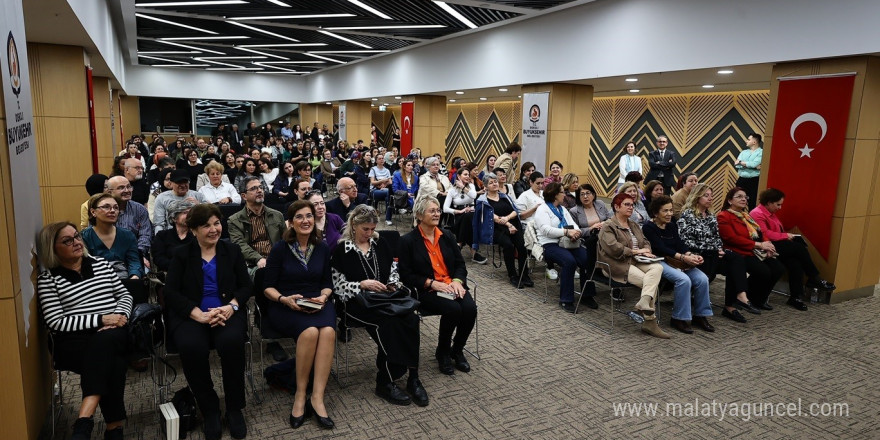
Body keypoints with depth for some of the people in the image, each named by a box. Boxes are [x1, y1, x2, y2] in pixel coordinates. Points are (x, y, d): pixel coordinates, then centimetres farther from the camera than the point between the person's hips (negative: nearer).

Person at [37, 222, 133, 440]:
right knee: (111, 363, -35)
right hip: (74, 342, -2)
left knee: (105, 341, -36)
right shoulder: (47, 279, 3)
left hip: (114, 335, 2)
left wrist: (120, 316, -6)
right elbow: (56, 322, -5)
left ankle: (84, 420, -37)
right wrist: (100, 319, -15)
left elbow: (124, 295, 16)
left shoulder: (100, 263, 14)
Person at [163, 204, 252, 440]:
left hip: (227, 312, 1)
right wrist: (199, 314, -17)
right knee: (192, 347, -33)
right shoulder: (182, 254, 9)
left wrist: (231, 307, -15)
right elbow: (170, 292, -2)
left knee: (232, 342, -32)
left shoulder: (232, 250, 12)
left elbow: (246, 286, 7)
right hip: (190, 315, 0)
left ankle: (234, 408, -13)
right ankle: (209, 409, -11)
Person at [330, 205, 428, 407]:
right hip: (356, 302, -4)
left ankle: (413, 377, -19)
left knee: (411, 319, -26)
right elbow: (338, 285, -5)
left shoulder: (380, 244, 15)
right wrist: (362, 284, -17)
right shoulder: (342, 250, 1)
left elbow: (393, 270, 22)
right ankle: (386, 382, -20)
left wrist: (393, 284, 1)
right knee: (389, 323, -33)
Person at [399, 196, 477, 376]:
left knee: (470, 308, -23)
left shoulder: (447, 236, 12)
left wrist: (457, 281, -8)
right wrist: (432, 283, -17)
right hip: (425, 291, -5)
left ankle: (457, 350, 4)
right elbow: (406, 275, -7)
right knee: (453, 309, -30)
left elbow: (460, 264, 13)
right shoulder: (408, 241, -3)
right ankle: (442, 352, -2)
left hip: (451, 285, 5)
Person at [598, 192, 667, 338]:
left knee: (658, 267, -24)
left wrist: (646, 250, -3)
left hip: (636, 261, 7)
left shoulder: (634, 225, 25)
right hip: (619, 266, -7)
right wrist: (635, 251, -12)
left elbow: (645, 242, 22)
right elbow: (613, 248, -18)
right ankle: (650, 321, -23)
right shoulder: (608, 227, -3)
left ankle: (644, 303, -36)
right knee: (647, 281, -25)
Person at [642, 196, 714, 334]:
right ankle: (679, 318, -17)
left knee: (702, 279, -14)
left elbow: (680, 244, 6)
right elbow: (661, 248, -16)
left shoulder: (672, 226, 17)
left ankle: (700, 315, 0)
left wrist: (692, 255, -15)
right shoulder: (649, 227, -6)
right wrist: (683, 257, -25)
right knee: (684, 280, -30)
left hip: (677, 261, 7)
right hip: (659, 261, -7)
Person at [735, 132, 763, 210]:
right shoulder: (744, 152, 14)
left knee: (752, 203, -3)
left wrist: (740, 162, -6)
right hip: (741, 180, 5)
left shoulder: (761, 152, -2)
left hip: (753, 181, -5)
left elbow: (754, 164, -18)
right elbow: (736, 164, -2)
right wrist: (754, 166, -12)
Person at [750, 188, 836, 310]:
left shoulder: (770, 213, 23)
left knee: (795, 263, -18)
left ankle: (796, 297, -14)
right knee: (799, 247, -21)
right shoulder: (757, 214, -10)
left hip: (776, 245, 9)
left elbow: (776, 231, 23)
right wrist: (785, 236, -10)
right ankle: (814, 279, -6)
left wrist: (787, 236, 3)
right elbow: (765, 234, -20)